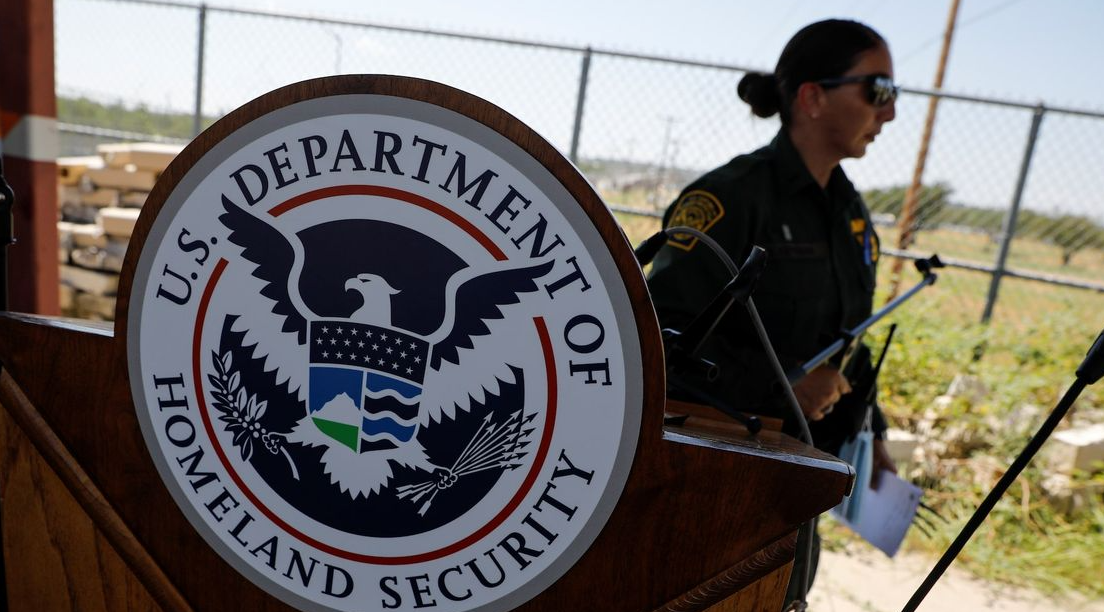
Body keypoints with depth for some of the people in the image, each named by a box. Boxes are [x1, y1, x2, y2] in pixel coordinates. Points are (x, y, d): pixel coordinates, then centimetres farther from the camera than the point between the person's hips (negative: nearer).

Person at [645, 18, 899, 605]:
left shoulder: (852, 212, 8)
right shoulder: (729, 197, -18)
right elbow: (665, 328, -24)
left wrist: (870, 431, 11)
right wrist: (779, 387, -27)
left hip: (799, 463, 8)